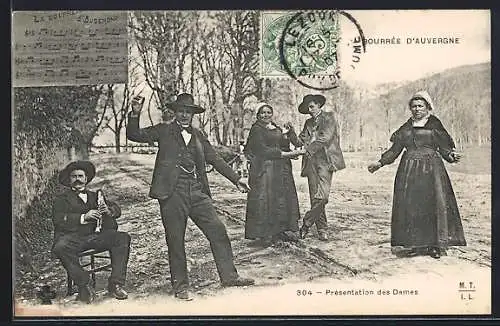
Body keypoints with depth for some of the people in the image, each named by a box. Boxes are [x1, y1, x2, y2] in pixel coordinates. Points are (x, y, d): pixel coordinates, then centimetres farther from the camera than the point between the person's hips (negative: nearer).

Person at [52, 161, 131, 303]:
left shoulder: (95, 196, 28)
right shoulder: (62, 199, 17)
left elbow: (117, 209, 18)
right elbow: (57, 219, -3)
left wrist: (108, 210, -8)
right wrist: (83, 217, -15)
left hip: (95, 235, 3)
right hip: (72, 237, -3)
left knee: (123, 238, -22)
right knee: (60, 248, -36)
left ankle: (115, 284, -22)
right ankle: (84, 285, -20)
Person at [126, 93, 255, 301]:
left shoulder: (197, 135, 18)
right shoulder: (164, 131, 7)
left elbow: (215, 159, 23)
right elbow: (134, 135, -2)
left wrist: (236, 179, 22)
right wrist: (135, 114, -19)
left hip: (197, 192, 4)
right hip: (173, 193, -4)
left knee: (218, 231, 2)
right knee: (175, 241, 1)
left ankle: (229, 276, 12)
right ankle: (180, 286, 14)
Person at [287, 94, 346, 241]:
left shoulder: (329, 117, 5)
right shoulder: (308, 123, 22)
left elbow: (326, 138, -8)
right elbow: (300, 141, 13)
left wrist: (308, 149, -14)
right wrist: (291, 131, -4)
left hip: (324, 160, -5)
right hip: (311, 161, 5)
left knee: (322, 196, -16)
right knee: (315, 198, 0)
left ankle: (306, 224, -5)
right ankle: (322, 229, 6)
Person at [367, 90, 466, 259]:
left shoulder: (435, 125, 6)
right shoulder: (406, 128, 14)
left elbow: (444, 148, 2)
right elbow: (395, 150, 15)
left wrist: (452, 155, -18)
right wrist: (380, 163, 7)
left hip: (431, 169, -3)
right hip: (409, 171, 3)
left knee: (433, 204, -7)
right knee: (408, 205, -3)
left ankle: (436, 245, 0)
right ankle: (412, 244, 2)